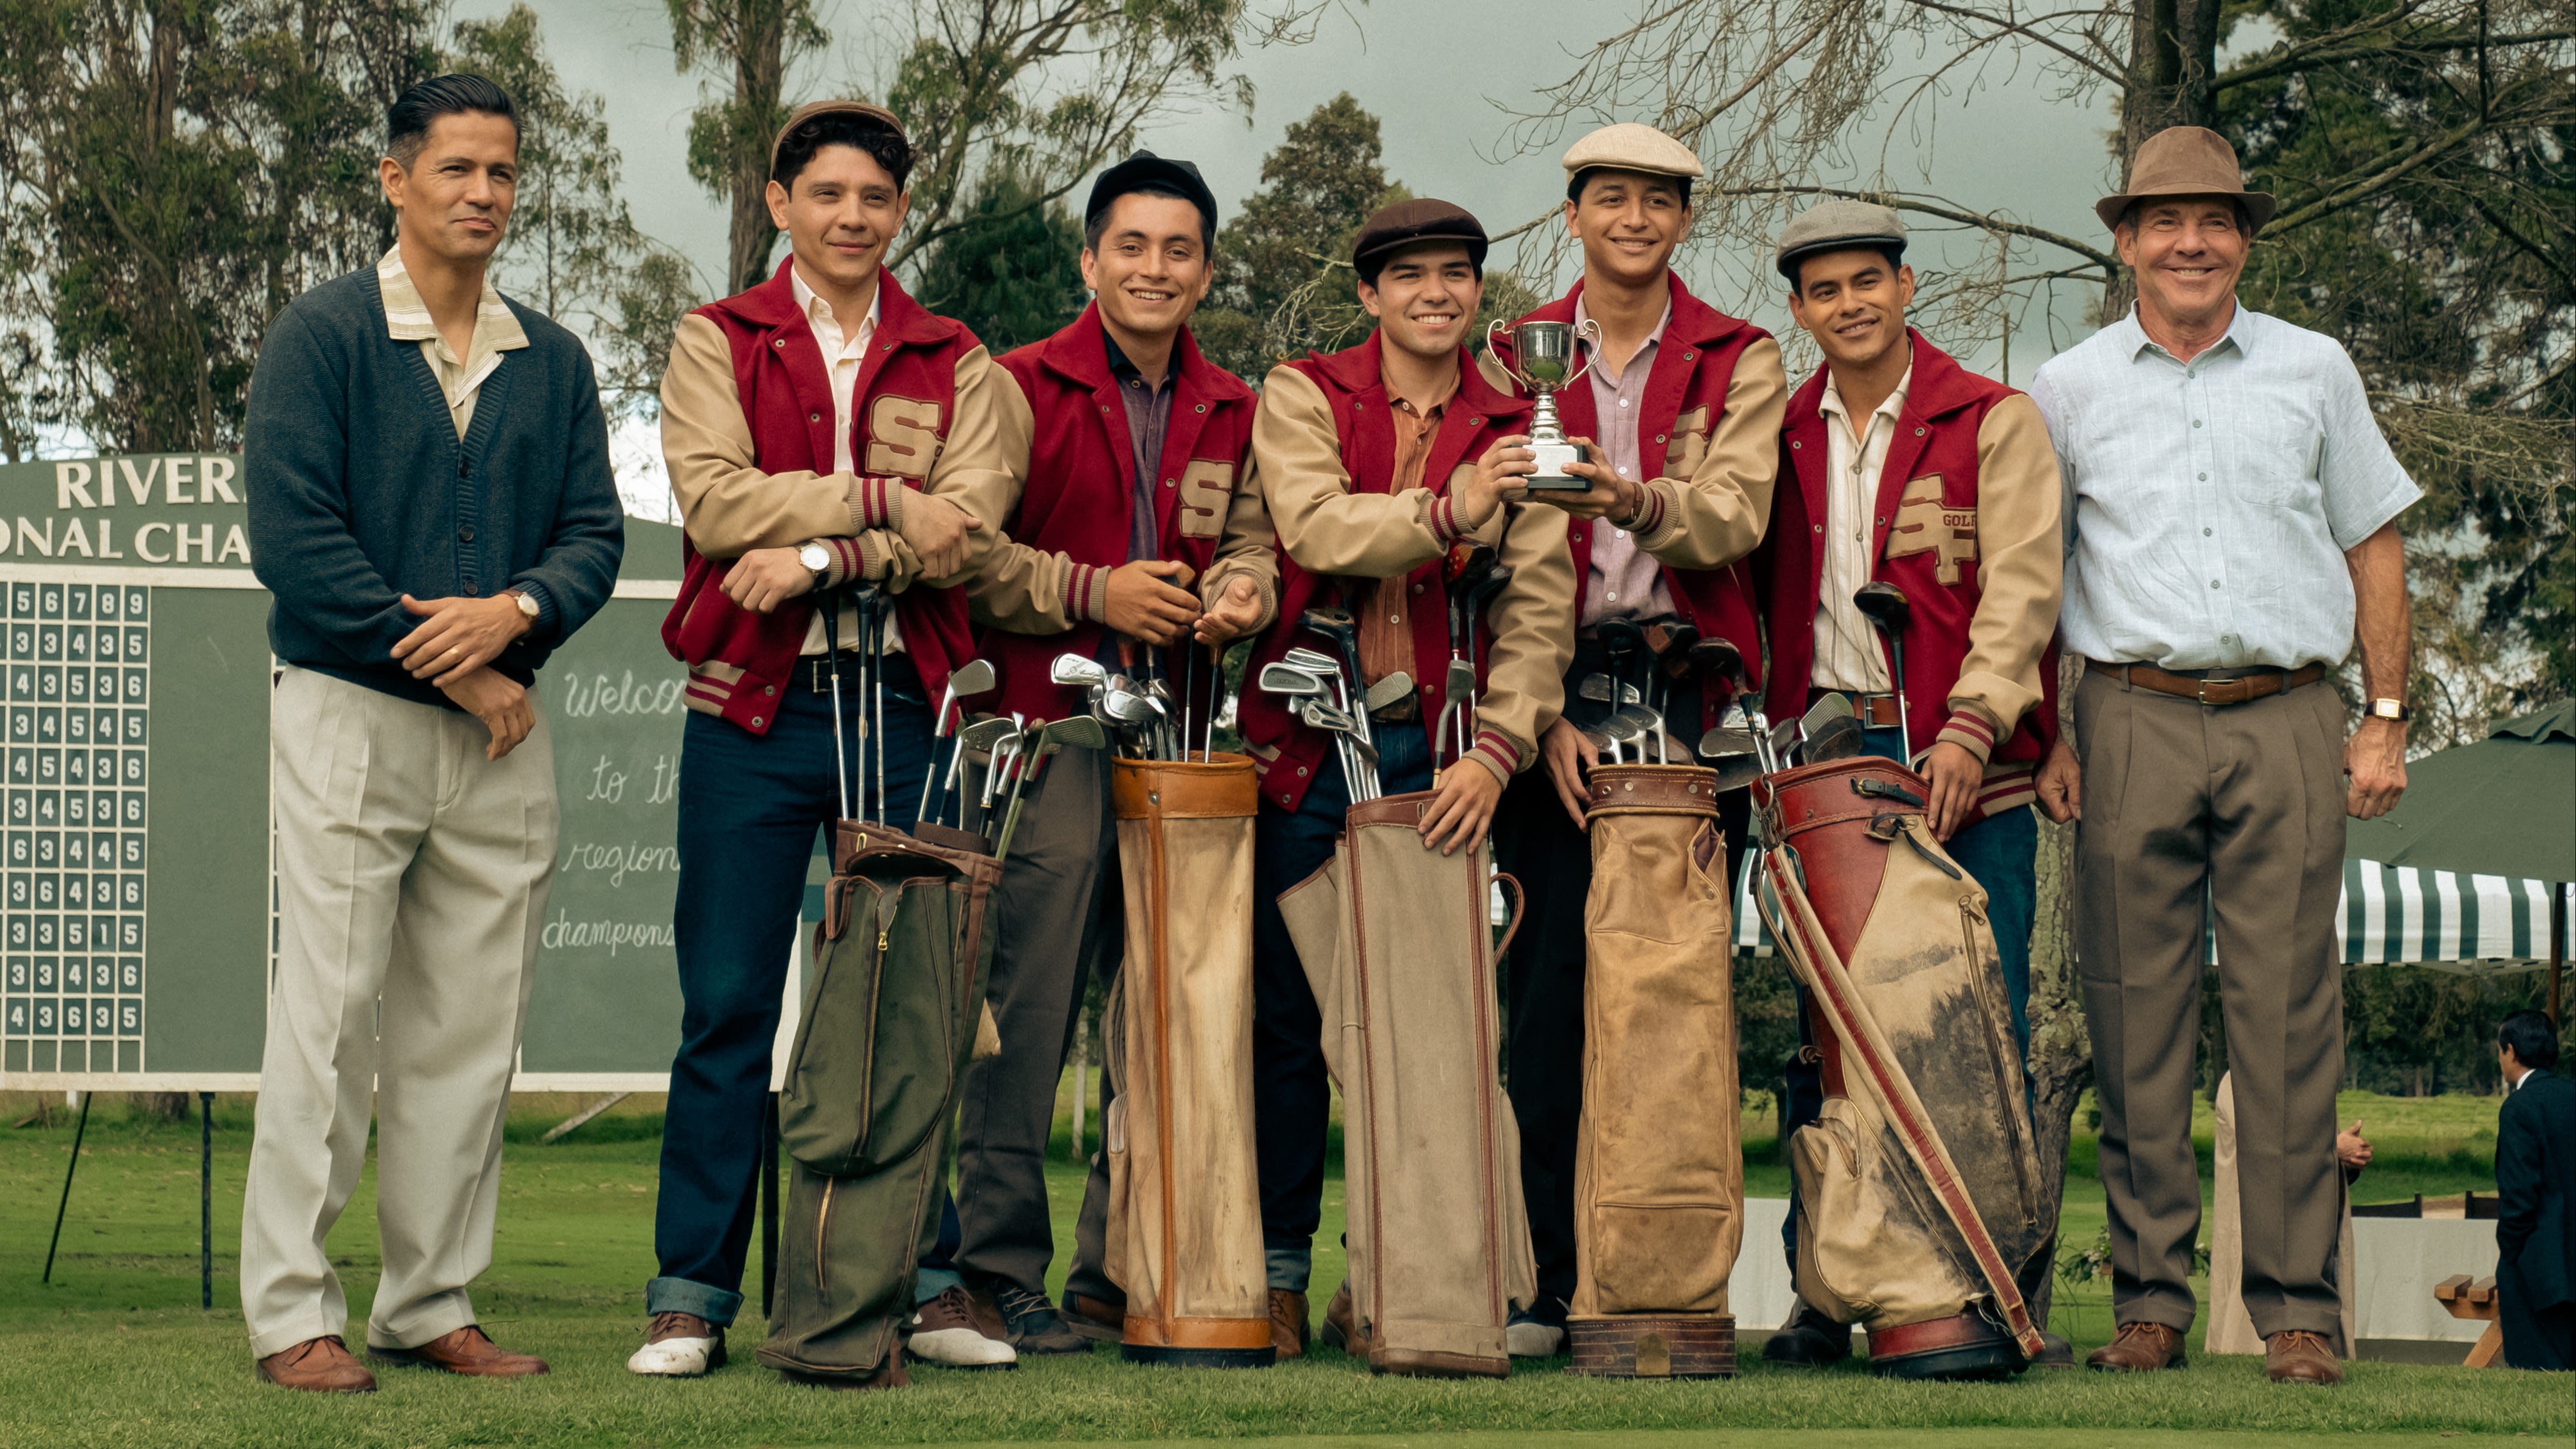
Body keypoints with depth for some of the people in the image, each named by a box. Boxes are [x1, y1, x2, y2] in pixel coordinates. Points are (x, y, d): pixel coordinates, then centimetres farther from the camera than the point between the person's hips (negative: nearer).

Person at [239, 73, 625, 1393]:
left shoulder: (551, 360, 13)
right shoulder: (323, 335, -3)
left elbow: (595, 531, 9)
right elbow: (291, 535, -11)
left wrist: (516, 611, -13)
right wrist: (459, 674, -11)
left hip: (503, 731, 5)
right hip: (352, 717, -5)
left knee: (468, 1034, 6)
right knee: (329, 1022, -6)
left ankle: (430, 1303, 12)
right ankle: (291, 1309, -2)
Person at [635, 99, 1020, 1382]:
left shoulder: (952, 363, 12)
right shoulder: (717, 342, 8)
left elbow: (971, 527, -4)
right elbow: (717, 502, -8)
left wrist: (819, 554, -15)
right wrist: (883, 503, -12)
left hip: (903, 705, 2)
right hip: (753, 707, -2)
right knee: (728, 1009, -1)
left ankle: (924, 1281, 11)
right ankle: (691, 1298, 3)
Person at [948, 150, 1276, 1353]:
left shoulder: (1234, 413, 15)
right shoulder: (1024, 387, 2)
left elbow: (1251, 540, 19)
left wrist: (1240, 591, -3)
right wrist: (1092, 592, -12)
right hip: (1046, 727, -5)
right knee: (1027, 1011, -6)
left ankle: (1123, 1272, 13)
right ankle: (1000, 1271, 0)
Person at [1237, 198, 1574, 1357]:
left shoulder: (1517, 430, 8)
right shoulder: (1302, 396, 4)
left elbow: (1540, 606, -1)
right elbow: (1315, 524, -15)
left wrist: (1497, 748, -14)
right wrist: (1445, 514, -30)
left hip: (1440, 753, 1)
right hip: (1306, 741, -1)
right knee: (1287, 1013, 2)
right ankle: (1278, 1274, 11)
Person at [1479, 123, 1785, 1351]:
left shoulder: (1740, 361, 10)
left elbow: (1737, 517, -7)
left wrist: (1640, 500, -28)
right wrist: (1543, 711, -8)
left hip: (1688, 684, 0)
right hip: (1552, 692, 0)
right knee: (1551, 982, -4)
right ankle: (1546, 1276, 1)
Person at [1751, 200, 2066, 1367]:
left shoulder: (1994, 422, 3)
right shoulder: (1781, 438, 15)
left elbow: (2020, 589, -6)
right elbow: (1757, 594, 18)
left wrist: (1971, 727, -18)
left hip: (1963, 767, -3)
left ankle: (1996, 1290, 1)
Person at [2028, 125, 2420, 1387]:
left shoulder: (2314, 373, 11)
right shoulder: (2068, 390, 11)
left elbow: (2373, 547, 15)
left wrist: (2386, 719, 7)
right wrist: (2045, 738, 5)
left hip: (2287, 724, 0)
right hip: (2134, 722, 0)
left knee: (2288, 1022, -3)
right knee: (2136, 1022, -2)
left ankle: (2296, 1311, -1)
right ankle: (2149, 1303, 4)